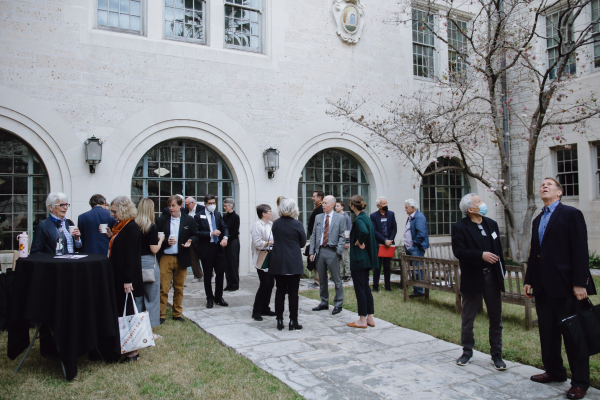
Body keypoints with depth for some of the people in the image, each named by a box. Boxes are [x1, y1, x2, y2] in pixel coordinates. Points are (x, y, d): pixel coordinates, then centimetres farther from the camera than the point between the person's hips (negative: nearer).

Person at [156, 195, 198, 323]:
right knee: (163, 288, -3)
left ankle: (177, 314, 21)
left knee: (179, 288, 9)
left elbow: (195, 235, 9)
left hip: (181, 258, 1)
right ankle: (161, 315, 9)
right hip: (165, 258, -1)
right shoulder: (162, 220, 4)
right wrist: (166, 242, -15)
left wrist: (190, 241, -12)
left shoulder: (189, 220, 6)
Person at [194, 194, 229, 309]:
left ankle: (218, 297, 20)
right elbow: (196, 232, -12)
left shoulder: (218, 214, 12)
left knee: (220, 272, 6)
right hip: (206, 249, -4)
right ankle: (209, 298, 21)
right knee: (207, 275, 7)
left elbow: (224, 227, 7)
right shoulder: (199, 216, -4)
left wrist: (225, 238, -12)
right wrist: (211, 234, -20)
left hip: (218, 247, 4)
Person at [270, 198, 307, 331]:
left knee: (280, 291, 10)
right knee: (293, 292, 4)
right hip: (294, 263, -3)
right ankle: (293, 321, 8)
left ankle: (279, 321, 14)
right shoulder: (297, 224, -10)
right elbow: (303, 243, 0)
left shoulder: (275, 224, 1)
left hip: (278, 262, 3)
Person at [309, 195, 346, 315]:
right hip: (320, 251, 4)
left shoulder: (340, 218, 0)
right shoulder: (318, 217, 12)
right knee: (322, 279, 13)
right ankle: (324, 303, 25)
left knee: (336, 279, 1)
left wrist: (339, 251, -14)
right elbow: (314, 235, 12)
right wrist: (312, 252, 5)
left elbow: (342, 237, -3)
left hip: (332, 252, -4)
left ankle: (338, 304, 12)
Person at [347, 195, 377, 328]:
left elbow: (364, 232, -37)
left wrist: (359, 243, -21)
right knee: (366, 287, 15)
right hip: (366, 258, 10)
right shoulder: (367, 218, 11)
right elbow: (370, 233, 18)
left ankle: (362, 320, 8)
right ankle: (370, 318, 21)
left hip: (358, 259, -10)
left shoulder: (359, 220, -18)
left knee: (360, 289, -1)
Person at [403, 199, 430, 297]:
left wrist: (414, 244, -16)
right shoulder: (410, 217, 16)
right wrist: (406, 245, 14)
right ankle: (415, 290, 23)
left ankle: (419, 291, 2)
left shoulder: (419, 217, -15)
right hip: (409, 248, 10)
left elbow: (421, 234, -23)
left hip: (416, 249, -10)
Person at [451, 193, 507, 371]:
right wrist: (481, 255, -27)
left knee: (496, 319, 10)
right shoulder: (460, 227, -8)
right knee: (467, 319, 9)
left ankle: (496, 354, 24)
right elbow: (459, 251, -18)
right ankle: (467, 352, 26)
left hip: (492, 277, 4)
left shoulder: (492, 224, 9)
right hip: (472, 279, -4)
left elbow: (498, 249, 12)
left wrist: (502, 271, 7)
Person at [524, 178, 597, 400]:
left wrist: (580, 283, -17)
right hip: (543, 287, 7)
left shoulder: (571, 214, -5)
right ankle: (554, 371, 27)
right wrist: (529, 280, 12)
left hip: (566, 285, -7)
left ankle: (580, 382, 13)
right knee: (547, 333, 13)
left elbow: (580, 250, -11)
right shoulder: (537, 220, 16)